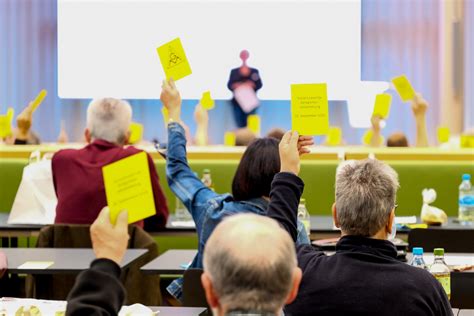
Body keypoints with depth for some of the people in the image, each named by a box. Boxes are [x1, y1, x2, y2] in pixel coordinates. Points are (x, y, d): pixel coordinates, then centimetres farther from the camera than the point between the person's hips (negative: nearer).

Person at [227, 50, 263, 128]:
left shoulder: (254, 71, 10)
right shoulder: (234, 72, 13)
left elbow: (259, 84, 1)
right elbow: (229, 85, 4)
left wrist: (252, 85, -18)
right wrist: (235, 86, -16)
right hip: (237, 102, 1)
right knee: (239, 124, -7)